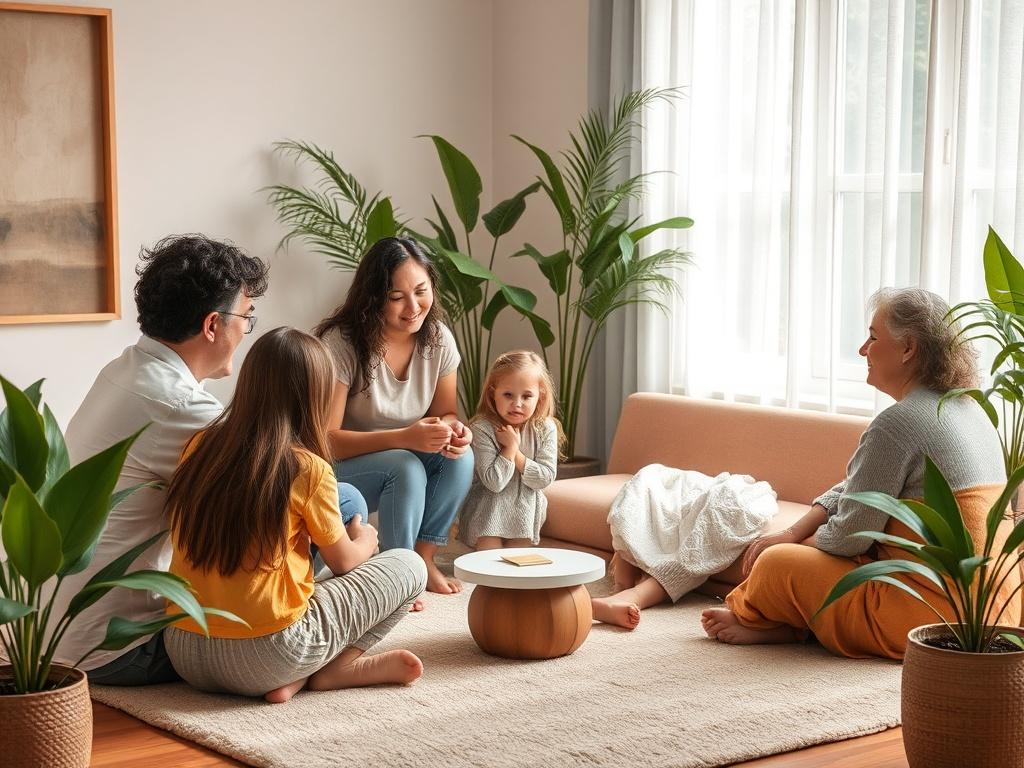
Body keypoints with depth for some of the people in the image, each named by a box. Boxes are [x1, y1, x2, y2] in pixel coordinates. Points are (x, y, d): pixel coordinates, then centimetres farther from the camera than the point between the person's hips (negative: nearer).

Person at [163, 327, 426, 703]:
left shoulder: (199, 446, 3)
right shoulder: (308, 469, -10)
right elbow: (344, 562, 4)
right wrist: (366, 539, 29)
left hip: (183, 655, 5)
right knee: (409, 566, 9)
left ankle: (296, 675, 7)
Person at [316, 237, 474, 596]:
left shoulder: (438, 340, -7)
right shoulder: (341, 344, -23)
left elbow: (444, 414, 5)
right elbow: (325, 440, -24)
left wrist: (454, 430, -22)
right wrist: (404, 437, -36)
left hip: (405, 463, 5)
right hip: (337, 470, -5)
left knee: (460, 456, -23)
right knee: (406, 468, -33)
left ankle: (423, 558, -8)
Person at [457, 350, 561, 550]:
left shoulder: (545, 429, -8)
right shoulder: (483, 429, -18)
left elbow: (546, 477, -13)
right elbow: (494, 482, -23)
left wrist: (516, 454, -19)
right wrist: (511, 447, -23)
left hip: (525, 511, 3)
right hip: (488, 510, -2)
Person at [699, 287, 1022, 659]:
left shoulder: (897, 423, -19)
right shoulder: (968, 408, 12)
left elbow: (849, 535, -14)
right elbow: (853, 488, 16)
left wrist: (795, 544, 6)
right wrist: (792, 534, 9)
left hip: (932, 612, -10)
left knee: (775, 564, 0)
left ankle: (752, 618, 29)